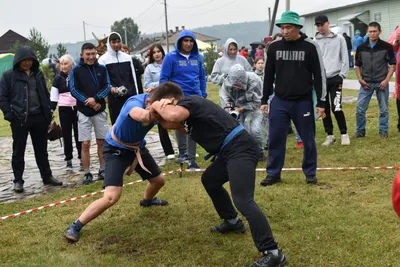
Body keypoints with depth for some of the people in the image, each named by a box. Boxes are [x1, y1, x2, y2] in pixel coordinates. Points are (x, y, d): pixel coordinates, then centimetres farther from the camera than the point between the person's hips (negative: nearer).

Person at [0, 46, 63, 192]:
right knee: (18, 151, 5)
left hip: (39, 117, 4)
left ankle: (47, 176, 23)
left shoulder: (38, 74, 9)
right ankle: (18, 181, 13)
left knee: (41, 150, 13)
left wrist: (48, 113, 7)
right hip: (19, 119, -4)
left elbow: (46, 94, 15)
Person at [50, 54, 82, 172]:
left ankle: (82, 159, 13)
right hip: (64, 109, 2)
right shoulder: (58, 78, 5)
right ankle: (68, 160, 13)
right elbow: (53, 97, 5)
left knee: (79, 134, 2)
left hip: (77, 108, -1)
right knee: (66, 135, 5)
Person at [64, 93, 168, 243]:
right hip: (116, 148, -7)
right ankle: (75, 227, -5)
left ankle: (147, 200, 57)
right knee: (111, 197, -22)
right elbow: (140, 114, -61)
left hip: (138, 147, 7)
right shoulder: (135, 102, -39)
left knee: (159, 180, 22)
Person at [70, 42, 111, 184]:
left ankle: (103, 170, 19)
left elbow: (107, 87, -1)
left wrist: (95, 98, -17)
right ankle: (87, 174, 7)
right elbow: (73, 90, -6)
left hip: (100, 110, 2)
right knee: (85, 144, -1)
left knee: (102, 142, 8)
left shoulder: (102, 69, 5)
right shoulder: (76, 70, -1)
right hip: (84, 112, -2)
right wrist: (88, 102, -15)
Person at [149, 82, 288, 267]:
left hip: (240, 148, -11)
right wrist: (159, 113, 11)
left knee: (242, 200, -21)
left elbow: (174, 116, -30)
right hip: (232, 150, 11)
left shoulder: (188, 102, -9)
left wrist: (158, 106, -10)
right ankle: (232, 222, 40)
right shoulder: (189, 108, 21)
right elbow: (171, 124, 28)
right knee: (209, 180, 28)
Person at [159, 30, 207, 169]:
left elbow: (202, 77, 16)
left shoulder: (197, 57, 7)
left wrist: (203, 94, 10)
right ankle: (182, 152, 25)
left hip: (195, 97, 3)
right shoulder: (171, 57, -5)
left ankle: (191, 158, 13)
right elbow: (164, 79, -5)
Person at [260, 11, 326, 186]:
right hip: (279, 101, 3)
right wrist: (264, 100, 9)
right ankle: (273, 174, 16)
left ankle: (310, 173, 21)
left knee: (308, 139, 6)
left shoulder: (310, 47, -6)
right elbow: (269, 75, 10)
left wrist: (320, 102, -6)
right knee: (275, 139, 4)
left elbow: (319, 75, -3)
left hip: (303, 102, -2)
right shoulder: (274, 47, 2)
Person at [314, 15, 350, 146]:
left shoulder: (339, 38, 4)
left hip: (335, 78, -2)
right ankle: (330, 135, 17)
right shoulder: (315, 41, 7)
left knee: (336, 108, -10)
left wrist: (342, 75, -5)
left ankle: (344, 134, 7)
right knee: (325, 108, 6)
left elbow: (345, 58, 3)